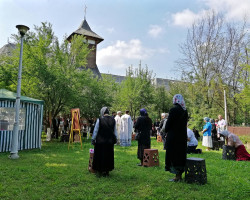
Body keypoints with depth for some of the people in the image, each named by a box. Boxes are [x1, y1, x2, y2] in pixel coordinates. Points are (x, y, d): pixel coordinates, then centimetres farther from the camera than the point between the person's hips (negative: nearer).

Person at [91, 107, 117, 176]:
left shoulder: (99, 120, -12)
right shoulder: (113, 120, -1)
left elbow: (96, 130, -6)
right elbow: (115, 131, 6)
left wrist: (93, 139, 3)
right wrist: (115, 139, 16)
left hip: (100, 141, -3)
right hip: (110, 141, 3)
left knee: (100, 156, 10)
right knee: (109, 156, 14)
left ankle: (101, 171, 18)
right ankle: (107, 171, 23)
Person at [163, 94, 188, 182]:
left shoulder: (174, 110, -16)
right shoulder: (185, 111, 6)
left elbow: (168, 123, -12)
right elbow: (185, 123, 11)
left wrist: (166, 130, 5)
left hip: (173, 136, -7)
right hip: (182, 136, 7)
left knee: (174, 155, 2)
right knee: (181, 154, 14)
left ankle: (177, 176, 8)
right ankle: (180, 175, 23)